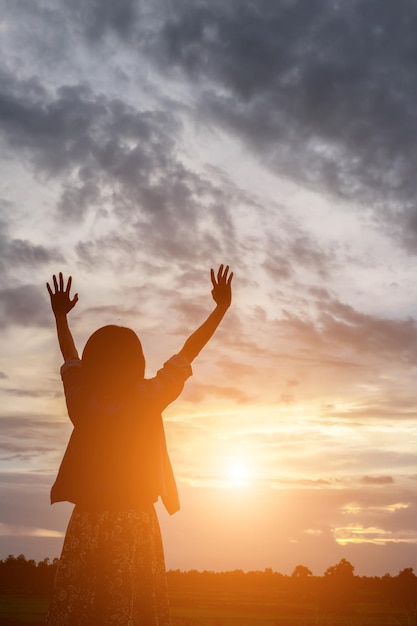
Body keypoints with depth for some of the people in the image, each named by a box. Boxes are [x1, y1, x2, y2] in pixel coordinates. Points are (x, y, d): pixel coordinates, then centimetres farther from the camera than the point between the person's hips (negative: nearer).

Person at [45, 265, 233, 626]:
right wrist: (222, 307, 12)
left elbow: (70, 358, 19)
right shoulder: (146, 399, -6)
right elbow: (188, 353, 3)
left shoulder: (80, 400, 1)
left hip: (86, 526, 3)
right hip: (135, 526, -3)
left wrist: (60, 316, 36)